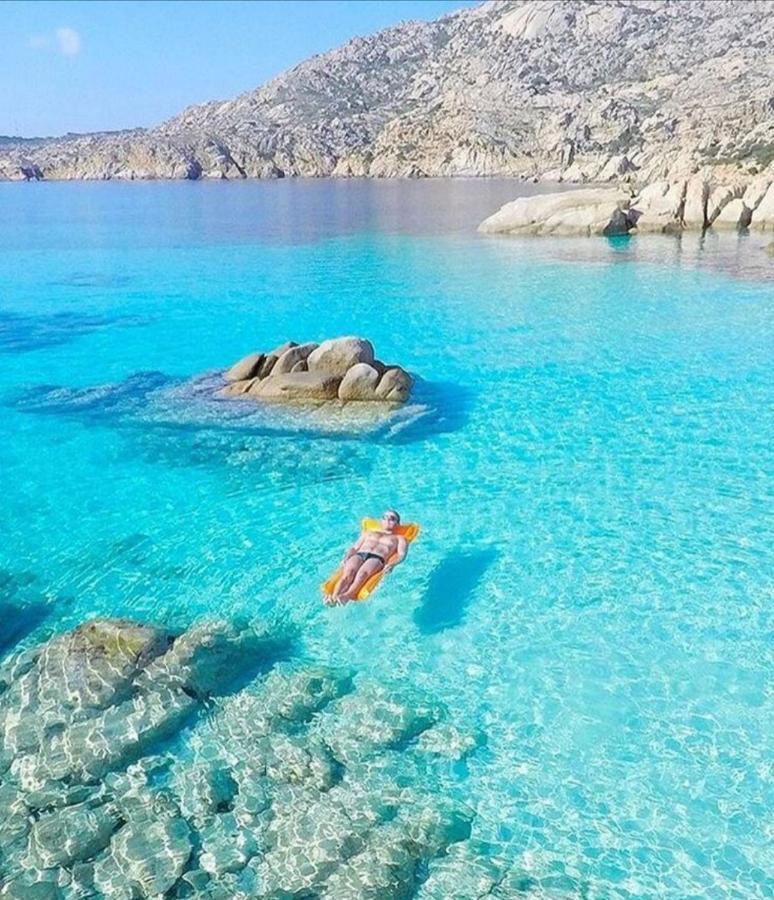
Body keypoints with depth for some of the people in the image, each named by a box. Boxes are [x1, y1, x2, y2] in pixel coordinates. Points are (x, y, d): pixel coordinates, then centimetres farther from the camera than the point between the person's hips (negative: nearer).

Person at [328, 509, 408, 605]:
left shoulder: (399, 538, 29)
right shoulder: (369, 533, 38)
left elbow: (401, 555, 10)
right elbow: (354, 547, 26)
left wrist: (392, 565, -13)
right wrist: (345, 559, 4)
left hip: (377, 558, -2)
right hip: (359, 555, 3)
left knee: (362, 573, -38)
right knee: (349, 571, -34)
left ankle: (347, 596, -61)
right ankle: (334, 597, -55)